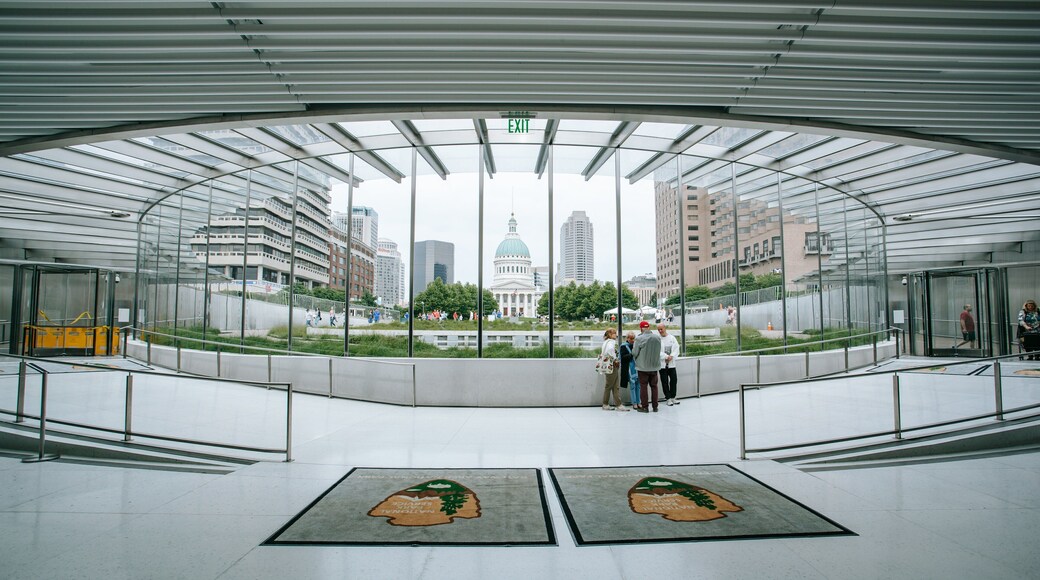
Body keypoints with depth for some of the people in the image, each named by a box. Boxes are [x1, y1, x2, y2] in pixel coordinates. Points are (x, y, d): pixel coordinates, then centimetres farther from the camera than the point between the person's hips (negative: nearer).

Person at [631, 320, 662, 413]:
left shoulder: (639, 338, -17)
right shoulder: (657, 338, -3)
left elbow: (634, 353, -10)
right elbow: (658, 351, 7)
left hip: (643, 367, -4)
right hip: (654, 366, 4)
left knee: (643, 387, 6)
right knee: (654, 386, 13)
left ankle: (644, 407, 8)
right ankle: (655, 406, 18)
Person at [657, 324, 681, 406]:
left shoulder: (672, 338, 5)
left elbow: (676, 349, 1)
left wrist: (671, 356, -14)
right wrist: (666, 356, -17)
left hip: (671, 363, 3)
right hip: (662, 363, -3)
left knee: (673, 380, 5)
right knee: (665, 382, 2)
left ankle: (673, 397, 19)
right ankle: (668, 398, 12)